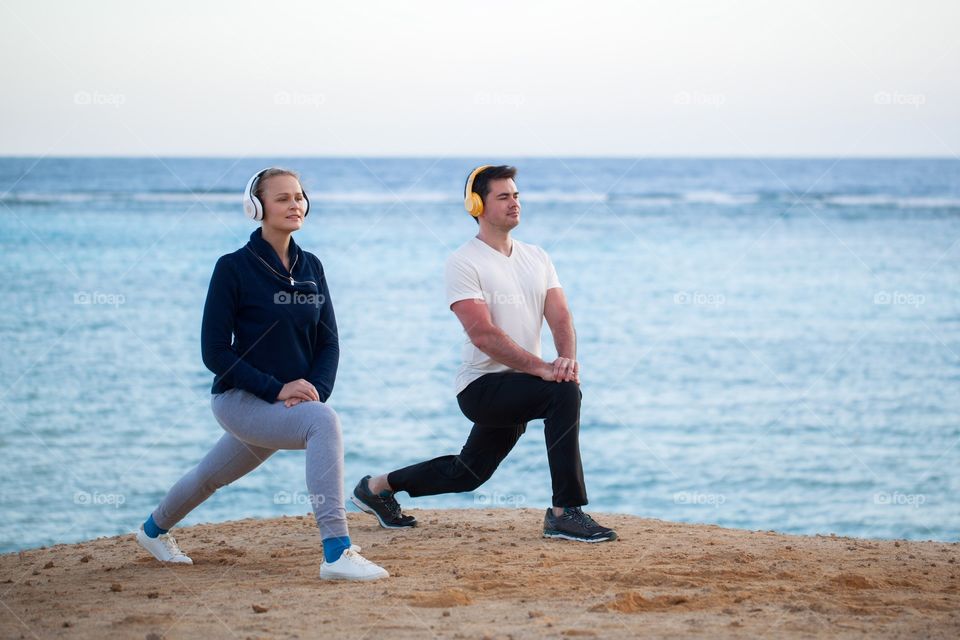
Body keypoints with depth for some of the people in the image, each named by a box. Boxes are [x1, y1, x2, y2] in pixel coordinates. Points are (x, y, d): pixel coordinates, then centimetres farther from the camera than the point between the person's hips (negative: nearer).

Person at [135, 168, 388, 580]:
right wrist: (276, 389, -22)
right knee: (324, 422, -32)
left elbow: (328, 342, 7)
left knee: (213, 477, 24)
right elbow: (214, 350, -14)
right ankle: (337, 554, -36)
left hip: (292, 401, 6)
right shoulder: (234, 268, -11)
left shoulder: (310, 267, 5)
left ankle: (154, 530, 53)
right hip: (240, 399, -6)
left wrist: (317, 389, -13)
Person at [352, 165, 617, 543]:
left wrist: (567, 357, -22)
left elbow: (560, 316, 0)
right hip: (482, 385, -8)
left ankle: (379, 487, 38)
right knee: (564, 393, -30)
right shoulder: (465, 263, -11)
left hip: (516, 389, 8)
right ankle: (565, 513, -28)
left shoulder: (536, 258, 11)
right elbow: (483, 334, -21)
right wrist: (541, 368, -29)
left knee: (467, 473, 17)